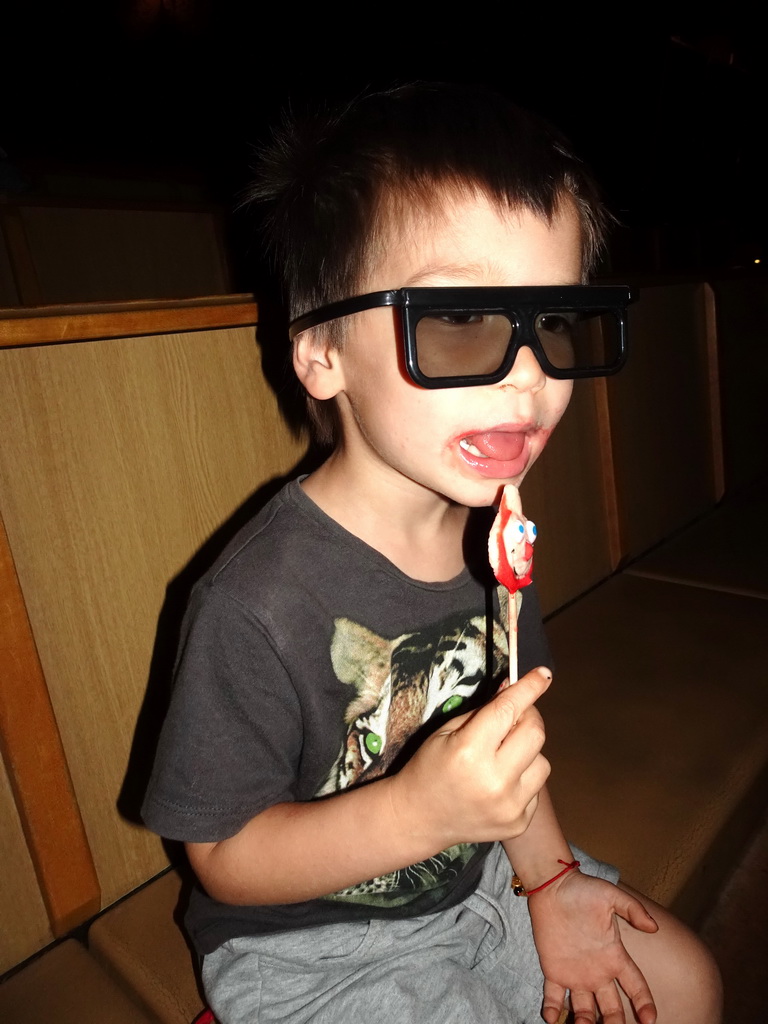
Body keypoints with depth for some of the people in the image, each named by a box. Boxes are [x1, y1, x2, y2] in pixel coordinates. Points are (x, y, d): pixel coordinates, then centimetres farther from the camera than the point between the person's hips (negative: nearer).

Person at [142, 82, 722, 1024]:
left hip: (477, 880, 6)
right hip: (309, 947, -5)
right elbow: (222, 857, -21)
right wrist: (417, 809, -36)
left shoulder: (489, 533, -10)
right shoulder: (255, 600, -33)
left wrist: (548, 878, -3)